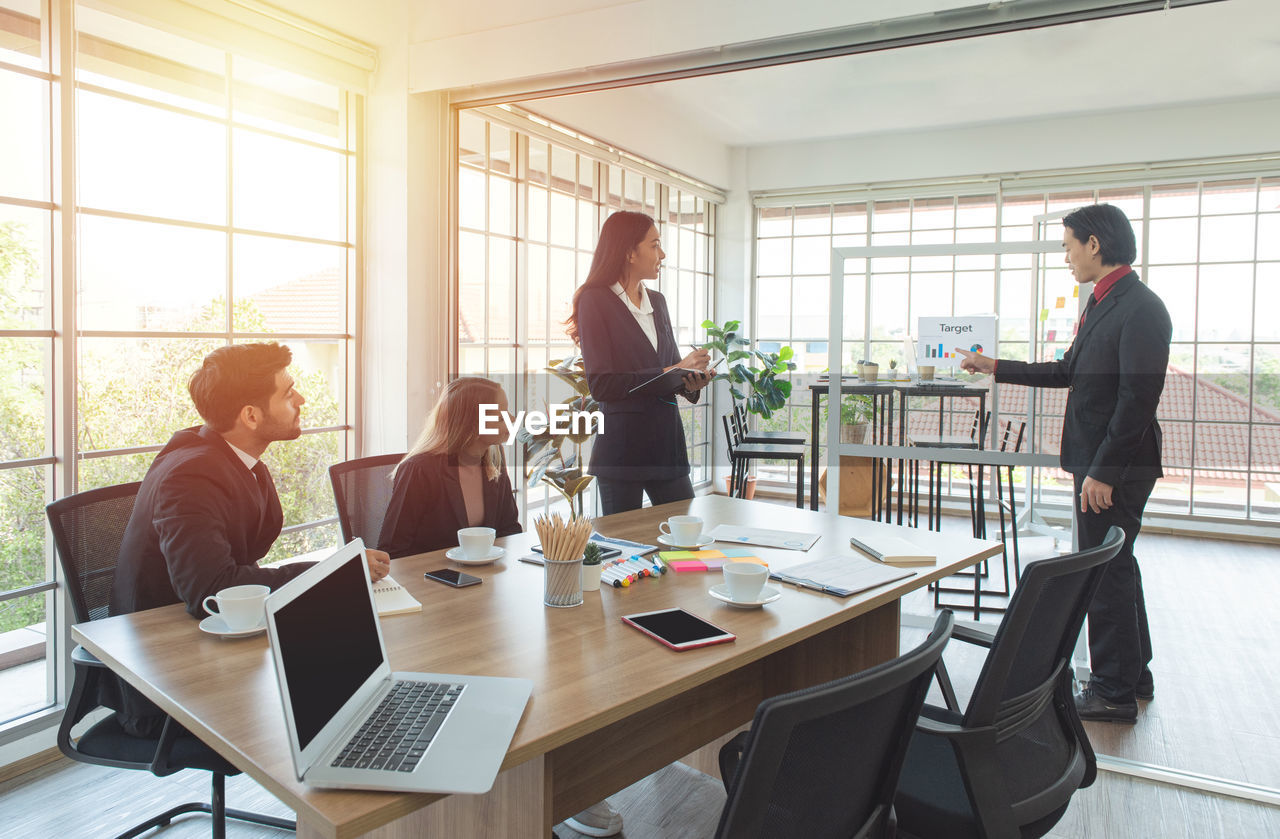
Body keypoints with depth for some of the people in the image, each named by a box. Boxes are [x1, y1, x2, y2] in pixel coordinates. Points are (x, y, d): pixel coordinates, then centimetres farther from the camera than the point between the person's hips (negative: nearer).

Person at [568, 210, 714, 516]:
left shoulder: (656, 301, 15)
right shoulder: (596, 301, -6)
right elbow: (601, 385, -15)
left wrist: (691, 381, -7)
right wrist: (669, 373, -16)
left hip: (667, 443, 6)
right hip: (622, 445, -6)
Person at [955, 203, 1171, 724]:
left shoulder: (1140, 309, -17)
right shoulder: (1101, 304, 14)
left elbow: (1138, 398, -22)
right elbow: (1069, 372, 22)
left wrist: (1103, 471, -22)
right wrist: (995, 367, 23)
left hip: (1116, 466, -10)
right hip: (1098, 462, 10)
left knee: (1106, 572, -1)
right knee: (1114, 568, 19)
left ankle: (1115, 692, 13)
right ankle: (1133, 676, 34)